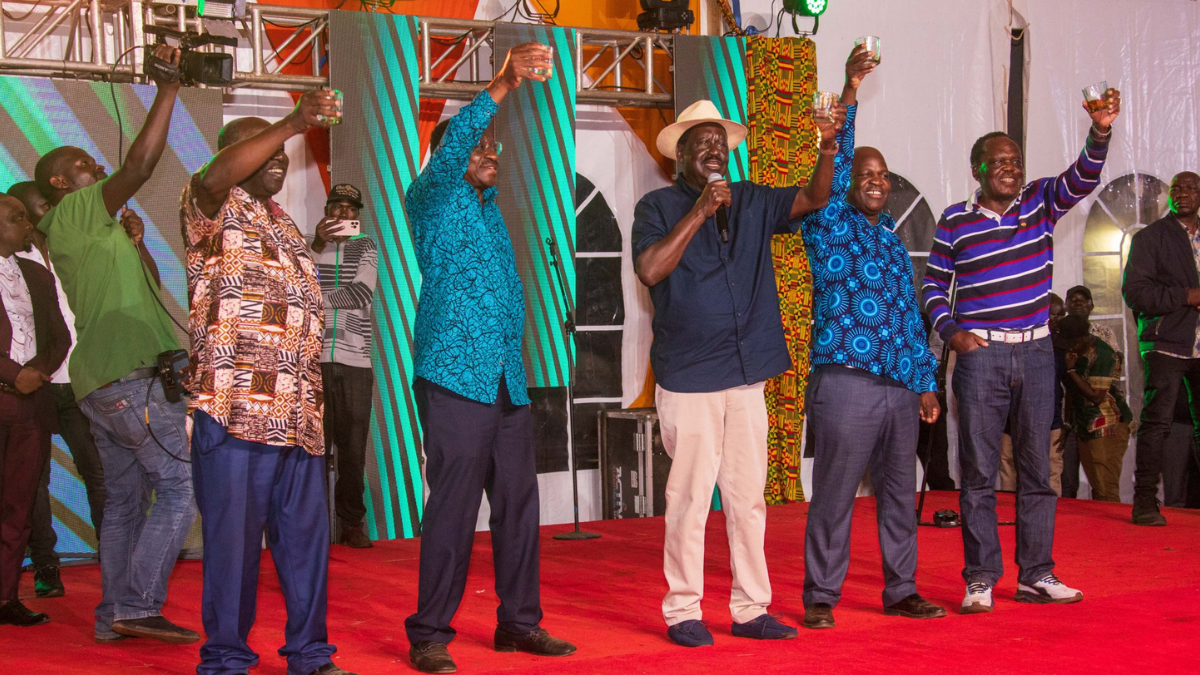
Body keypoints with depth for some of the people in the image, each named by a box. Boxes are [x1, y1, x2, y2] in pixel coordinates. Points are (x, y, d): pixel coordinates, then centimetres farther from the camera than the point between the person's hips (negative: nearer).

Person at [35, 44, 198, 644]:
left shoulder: (75, 233, 23)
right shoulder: (78, 211, -3)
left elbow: (139, 291, 27)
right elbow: (140, 164, -18)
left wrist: (132, 242, 18)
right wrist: (168, 91, -15)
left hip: (100, 385, 10)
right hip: (134, 376, -10)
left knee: (124, 500, 10)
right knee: (178, 491, -10)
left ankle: (113, 617, 10)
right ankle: (138, 607, -12)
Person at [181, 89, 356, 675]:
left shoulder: (284, 226, 25)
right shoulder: (214, 208, 2)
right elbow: (217, 175, -23)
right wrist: (294, 122, -27)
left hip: (298, 413, 7)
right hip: (235, 408, -7)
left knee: (307, 533, 8)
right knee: (234, 535, -5)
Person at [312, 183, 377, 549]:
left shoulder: (366, 247, 14)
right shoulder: (309, 246, 14)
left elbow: (362, 294, -2)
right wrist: (317, 245, -13)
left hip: (356, 361, 1)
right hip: (315, 358, 0)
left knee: (353, 448, -1)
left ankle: (351, 523, 7)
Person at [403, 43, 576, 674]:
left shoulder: (490, 206, 24)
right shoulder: (431, 199, -2)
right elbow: (449, 149, -17)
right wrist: (501, 86, -25)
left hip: (508, 379, 7)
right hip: (456, 376, -7)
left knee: (518, 502, 9)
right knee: (453, 506, -7)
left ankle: (519, 622, 18)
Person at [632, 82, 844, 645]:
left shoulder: (752, 202, 12)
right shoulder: (658, 207, 0)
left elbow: (813, 199, 3)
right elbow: (649, 270, -16)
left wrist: (828, 148, -14)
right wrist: (700, 211, -16)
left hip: (746, 373, 5)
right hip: (688, 377, -4)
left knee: (748, 497, 9)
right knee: (690, 498, -2)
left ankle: (750, 608, 16)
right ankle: (683, 611, 8)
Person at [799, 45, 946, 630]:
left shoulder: (893, 240, 19)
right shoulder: (829, 227, 1)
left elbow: (910, 314, 20)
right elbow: (831, 169, -15)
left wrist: (927, 380, 16)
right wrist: (849, 95, -21)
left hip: (901, 387, 6)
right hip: (846, 383, -6)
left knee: (899, 493, 11)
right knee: (833, 496, -2)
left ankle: (901, 590, 21)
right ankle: (820, 597, 6)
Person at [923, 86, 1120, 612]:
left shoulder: (1040, 202, 6)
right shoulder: (955, 221, 1)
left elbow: (1083, 178, -9)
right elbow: (933, 283, 8)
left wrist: (1099, 132, -26)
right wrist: (951, 332, -6)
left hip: (1036, 352, 3)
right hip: (980, 354, -3)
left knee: (1037, 468, 7)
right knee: (979, 471, -2)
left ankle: (1036, 574, 15)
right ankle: (980, 579, 4)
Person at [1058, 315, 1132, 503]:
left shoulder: (1103, 355, -14)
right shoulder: (1076, 352, 11)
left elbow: (1096, 396, -18)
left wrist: (1071, 370, -15)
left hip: (1108, 426, -8)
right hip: (1086, 429, 8)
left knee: (1106, 490, -12)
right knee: (1097, 489, 7)